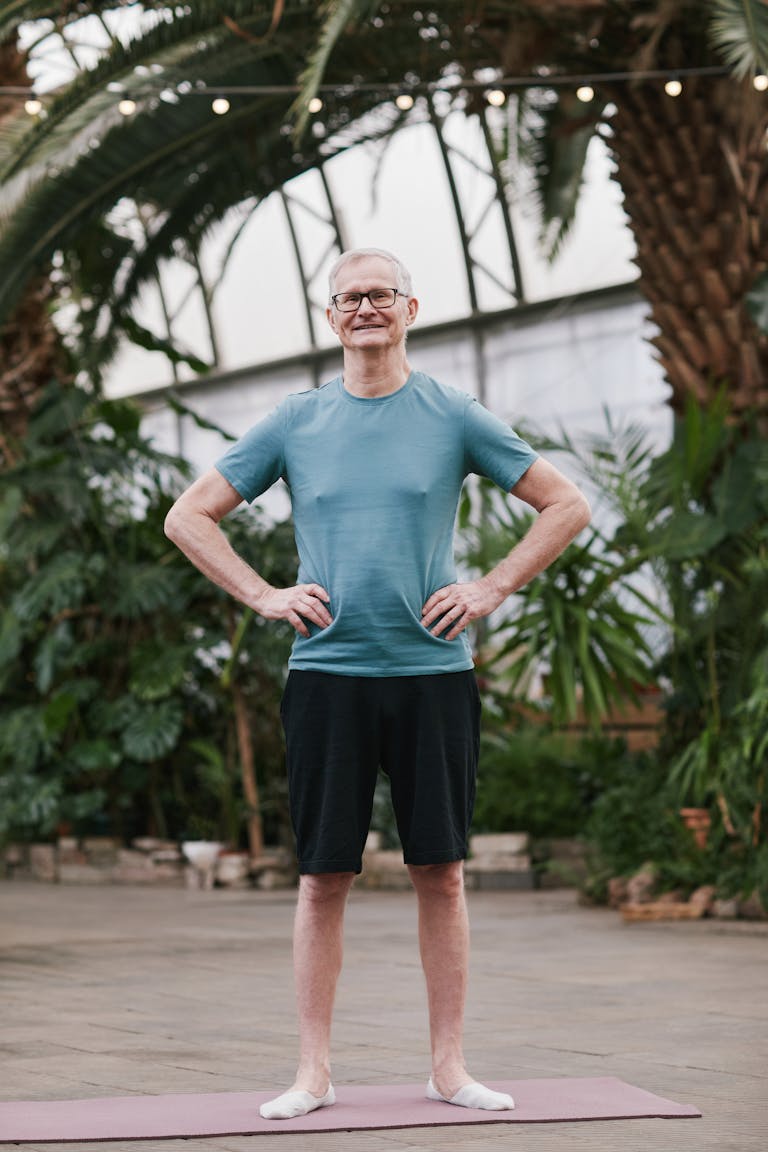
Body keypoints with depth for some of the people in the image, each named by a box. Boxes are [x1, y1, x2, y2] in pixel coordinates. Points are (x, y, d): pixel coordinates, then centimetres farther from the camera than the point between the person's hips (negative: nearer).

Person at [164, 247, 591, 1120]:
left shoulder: (453, 418, 5)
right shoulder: (295, 423, 7)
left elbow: (567, 506, 9)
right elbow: (189, 517, 12)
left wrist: (491, 591, 0)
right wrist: (263, 597, 1)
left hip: (433, 670, 0)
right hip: (326, 673, 0)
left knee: (441, 873, 3)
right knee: (323, 877, 1)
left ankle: (448, 1066, 12)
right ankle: (314, 1072, 8)